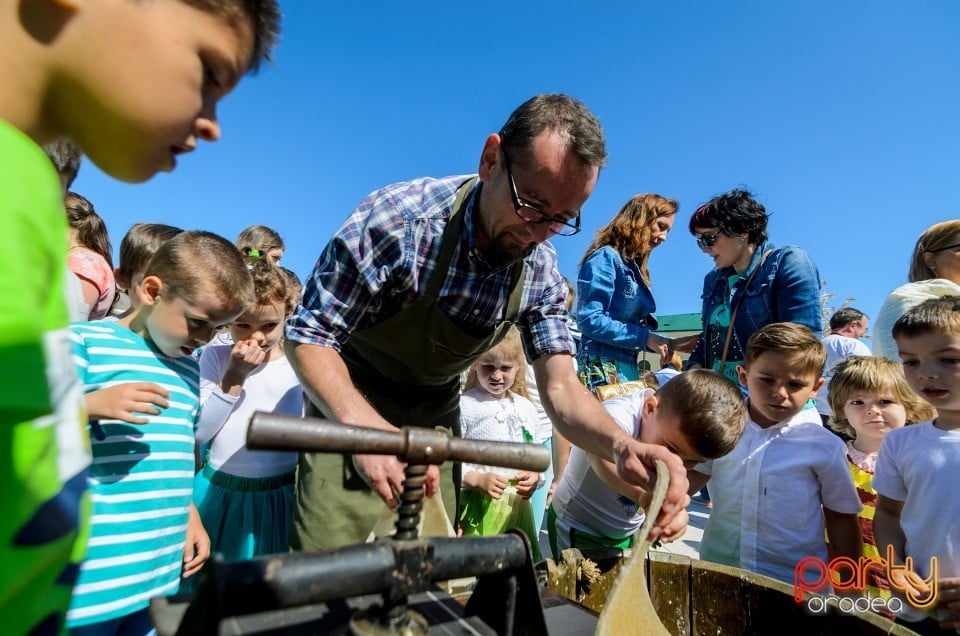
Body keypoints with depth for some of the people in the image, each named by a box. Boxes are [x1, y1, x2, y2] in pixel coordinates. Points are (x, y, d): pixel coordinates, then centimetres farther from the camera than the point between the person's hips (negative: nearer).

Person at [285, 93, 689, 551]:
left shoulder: (541, 272, -13)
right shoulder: (397, 218, -28)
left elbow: (560, 388, -15)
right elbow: (309, 335, -22)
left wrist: (621, 446, -36)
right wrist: (366, 426, -40)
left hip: (436, 415, 4)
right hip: (351, 403, -3)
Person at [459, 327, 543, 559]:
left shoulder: (526, 408, 10)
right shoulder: (464, 406, -7)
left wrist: (535, 476, -2)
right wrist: (477, 480, -19)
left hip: (519, 503, 5)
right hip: (480, 507, -5)